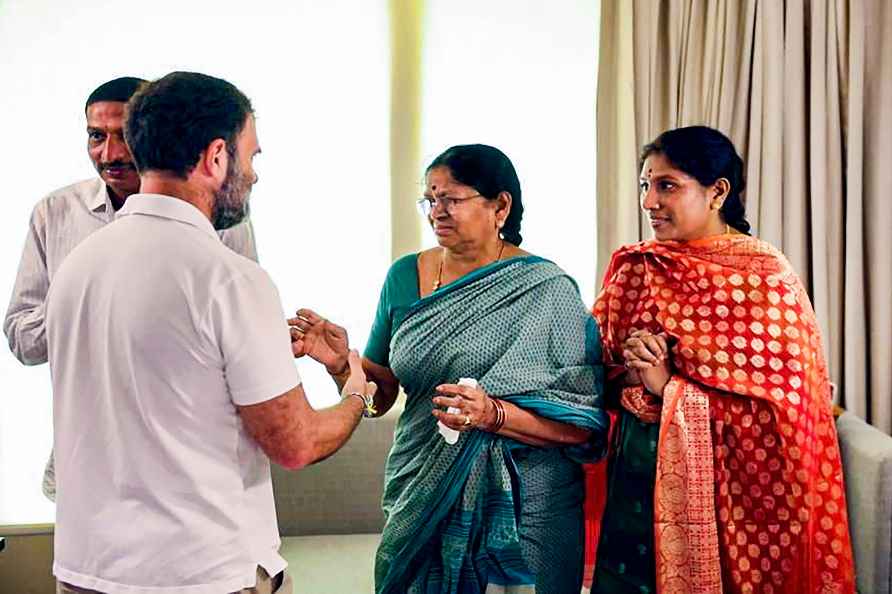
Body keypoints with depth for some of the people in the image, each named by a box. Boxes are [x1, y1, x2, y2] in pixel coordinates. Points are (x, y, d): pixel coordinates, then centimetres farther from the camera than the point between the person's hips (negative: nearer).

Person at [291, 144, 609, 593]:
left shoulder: (548, 290, -10)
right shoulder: (404, 277, 3)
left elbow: (584, 426, -13)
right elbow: (380, 395, 7)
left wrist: (495, 415, -27)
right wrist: (341, 363, -12)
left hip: (520, 516, -3)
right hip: (421, 504, 4)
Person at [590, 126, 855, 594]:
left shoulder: (764, 276, -10)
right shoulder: (636, 268, 4)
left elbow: (775, 410, -13)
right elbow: (601, 373, 8)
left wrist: (668, 388, -17)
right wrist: (632, 374, -14)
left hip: (722, 484, -4)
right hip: (636, 478, 5)